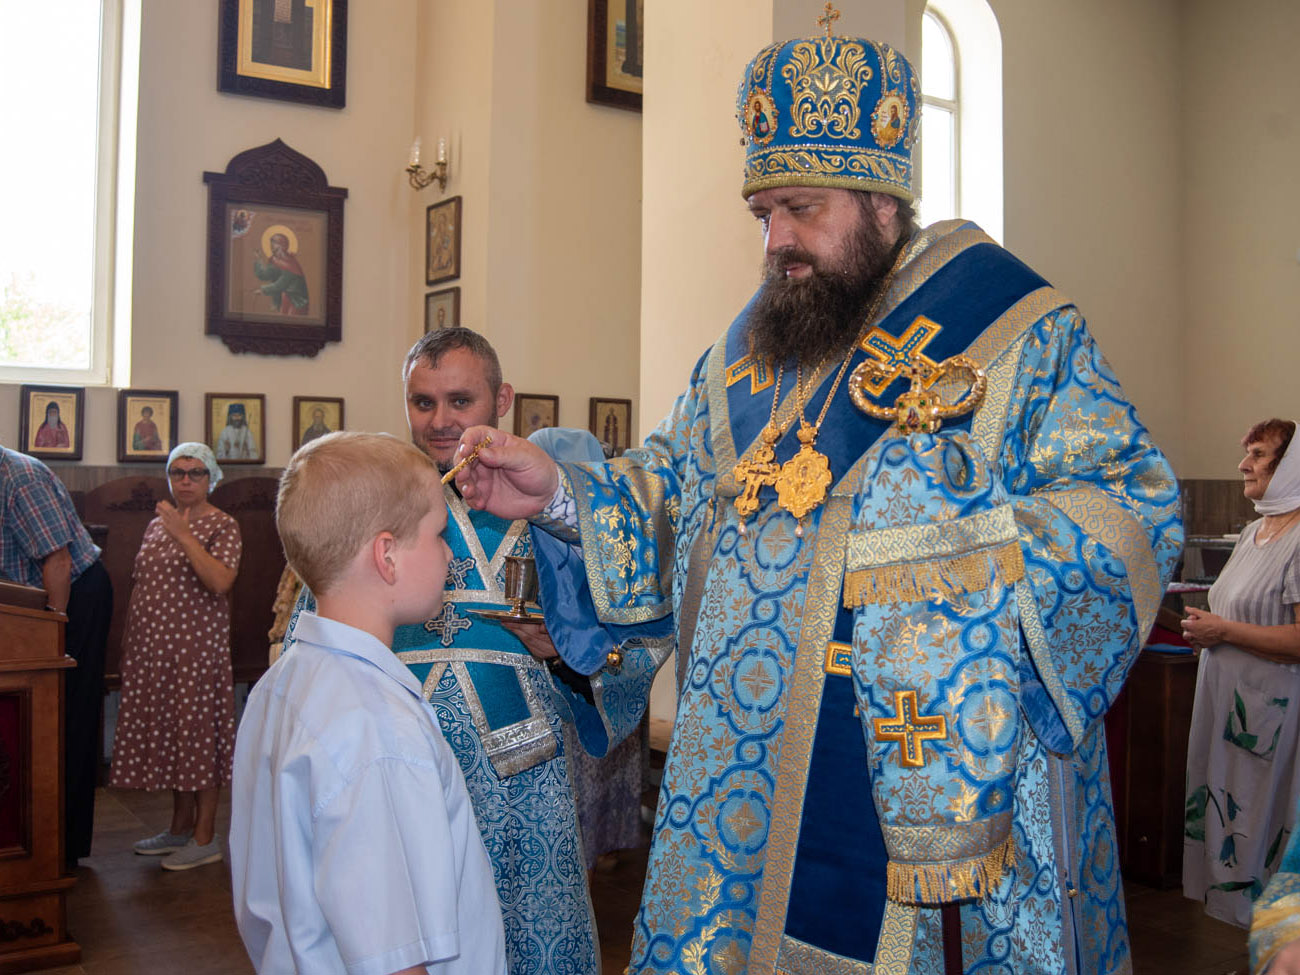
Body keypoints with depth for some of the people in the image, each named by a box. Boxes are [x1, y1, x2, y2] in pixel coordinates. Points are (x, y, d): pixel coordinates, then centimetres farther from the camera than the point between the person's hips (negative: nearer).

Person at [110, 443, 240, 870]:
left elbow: (220, 582, -22)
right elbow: (140, 586, 20)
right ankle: (180, 827, 25)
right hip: (151, 646, 7)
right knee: (165, 730, 12)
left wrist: (184, 535, -24)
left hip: (196, 648, -7)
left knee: (198, 730, -3)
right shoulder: (156, 524, 15)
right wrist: (128, 635, 17)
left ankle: (205, 836, 6)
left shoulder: (223, 526, -6)